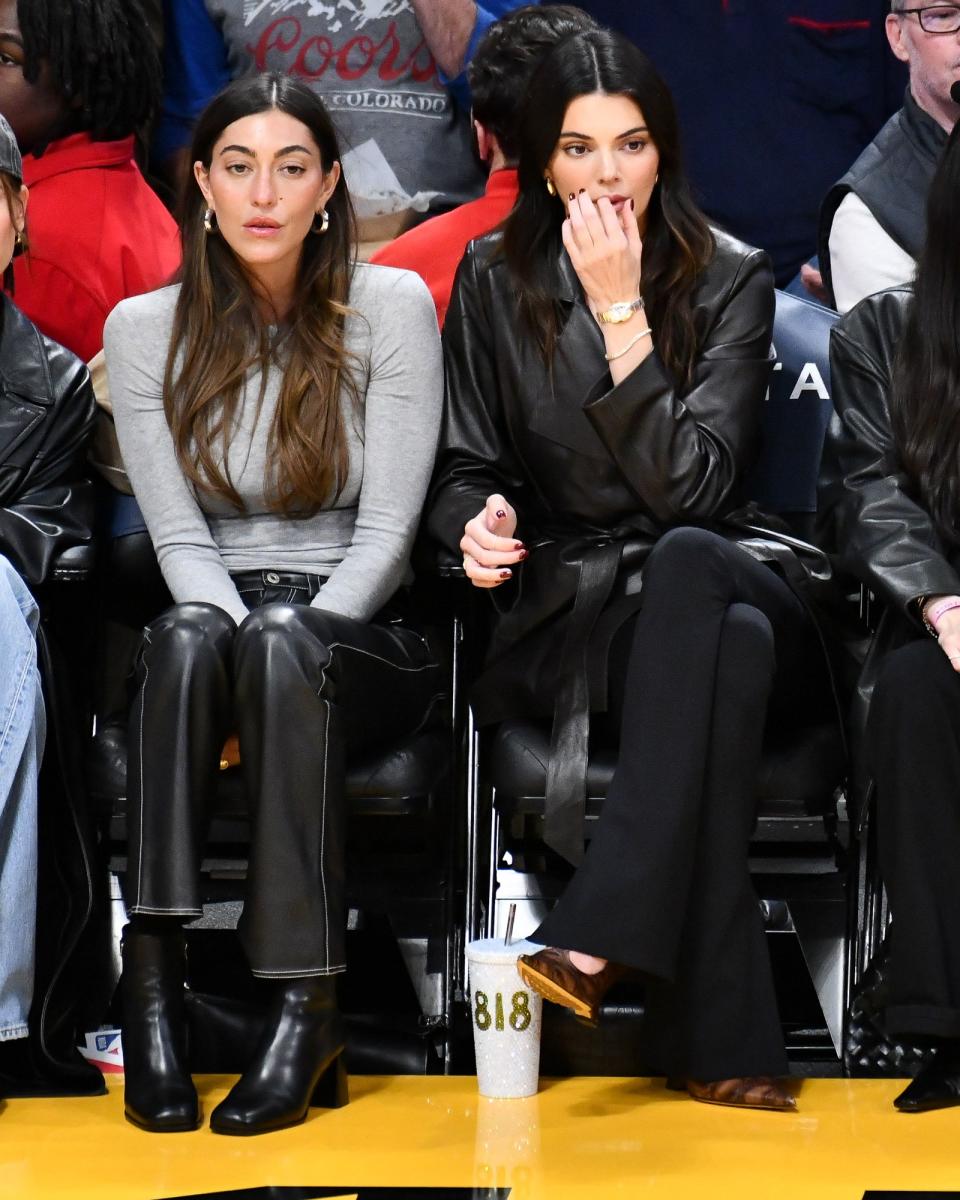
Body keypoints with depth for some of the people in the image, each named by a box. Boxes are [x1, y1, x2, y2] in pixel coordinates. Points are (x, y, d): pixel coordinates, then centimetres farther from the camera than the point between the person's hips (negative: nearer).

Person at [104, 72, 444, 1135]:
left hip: (363, 639, -1)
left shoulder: (390, 307, -2)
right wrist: (243, 661, -19)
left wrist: (286, 643, -20)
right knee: (189, 637, -34)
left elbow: (386, 529, -7)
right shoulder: (146, 329, 4)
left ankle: (306, 1002, -39)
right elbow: (178, 536, -2)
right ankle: (152, 976, -38)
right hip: (221, 613, 2)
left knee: (286, 643, -36)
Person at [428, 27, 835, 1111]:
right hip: (562, 609, -1)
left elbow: (691, 485, -11)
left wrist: (622, 309, -14)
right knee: (731, 648, -37)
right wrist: (480, 521, -15)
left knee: (686, 561, -39)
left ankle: (598, 939, -43)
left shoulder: (730, 280, 2)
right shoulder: (495, 280, 7)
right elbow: (467, 467, 10)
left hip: (705, 580, 1)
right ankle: (722, 1040, -41)